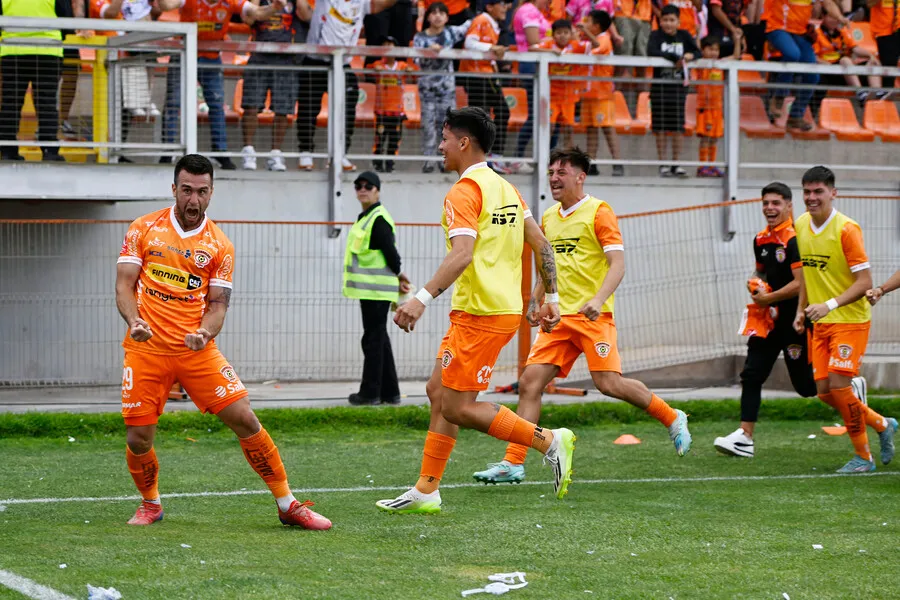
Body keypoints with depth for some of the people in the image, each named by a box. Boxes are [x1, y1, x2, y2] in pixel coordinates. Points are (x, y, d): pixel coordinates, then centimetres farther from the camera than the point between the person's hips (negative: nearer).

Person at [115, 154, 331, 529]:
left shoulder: (219, 245, 4)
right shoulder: (144, 229, 4)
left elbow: (217, 304, 3)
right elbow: (124, 285, 1)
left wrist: (204, 333, -19)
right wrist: (134, 321, -19)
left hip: (197, 350, 1)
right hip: (146, 349, -1)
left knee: (244, 419, -7)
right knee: (138, 437, -6)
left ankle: (287, 505, 4)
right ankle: (150, 504, 24)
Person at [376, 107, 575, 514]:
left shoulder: (464, 192, -13)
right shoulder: (504, 188, 15)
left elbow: (462, 254, -27)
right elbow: (541, 245, 16)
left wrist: (423, 298, -34)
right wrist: (551, 297, 21)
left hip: (481, 314, -10)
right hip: (505, 308, 10)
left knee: (458, 407, -6)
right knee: (439, 392, 13)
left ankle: (549, 441, -7)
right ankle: (425, 492, 14)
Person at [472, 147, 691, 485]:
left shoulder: (598, 212, -5)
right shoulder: (549, 218, 16)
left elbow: (618, 264, -13)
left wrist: (598, 299, -28)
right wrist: (536, 301, 17)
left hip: (593, 316, -6)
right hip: (559, 318, 6)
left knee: (609, 383, -14)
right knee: (530, 383, -5)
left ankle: (673, 419, 9)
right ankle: (513, 463, -4)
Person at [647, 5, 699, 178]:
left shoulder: (683, 35, 7)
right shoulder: (656, 35, -2)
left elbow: (698, 52, 7)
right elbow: (651, 52, -19)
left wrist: (690, 56, -17)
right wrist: (674, 58, -23)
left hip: (678, 85, 2)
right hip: (660, 84, -2)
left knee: (678, 126, 2)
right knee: (661, 126, -1)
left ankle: (676, 163, 8)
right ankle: (663, 164, 4)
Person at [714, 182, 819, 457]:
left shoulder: (796, 239, -17)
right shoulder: (761, 239, 9)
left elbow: (800, 284, -21)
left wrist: (768, 298, -14)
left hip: (794, 319, -7)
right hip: (768, 317, 7)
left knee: (806, 385, 2)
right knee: (752, 375, -2)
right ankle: (744, 437, -1)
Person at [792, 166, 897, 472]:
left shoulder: (846, 229, -17)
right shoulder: (802, 225, 5)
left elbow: (864, 282, -19)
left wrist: (830, 304, -29)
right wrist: (801, 309, 13)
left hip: (850, 320, -7)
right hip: (821, 323, 7)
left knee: (838, 385, -15)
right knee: (825, 392, 3)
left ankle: (863, 456, 1)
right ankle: (882, 425, 26)